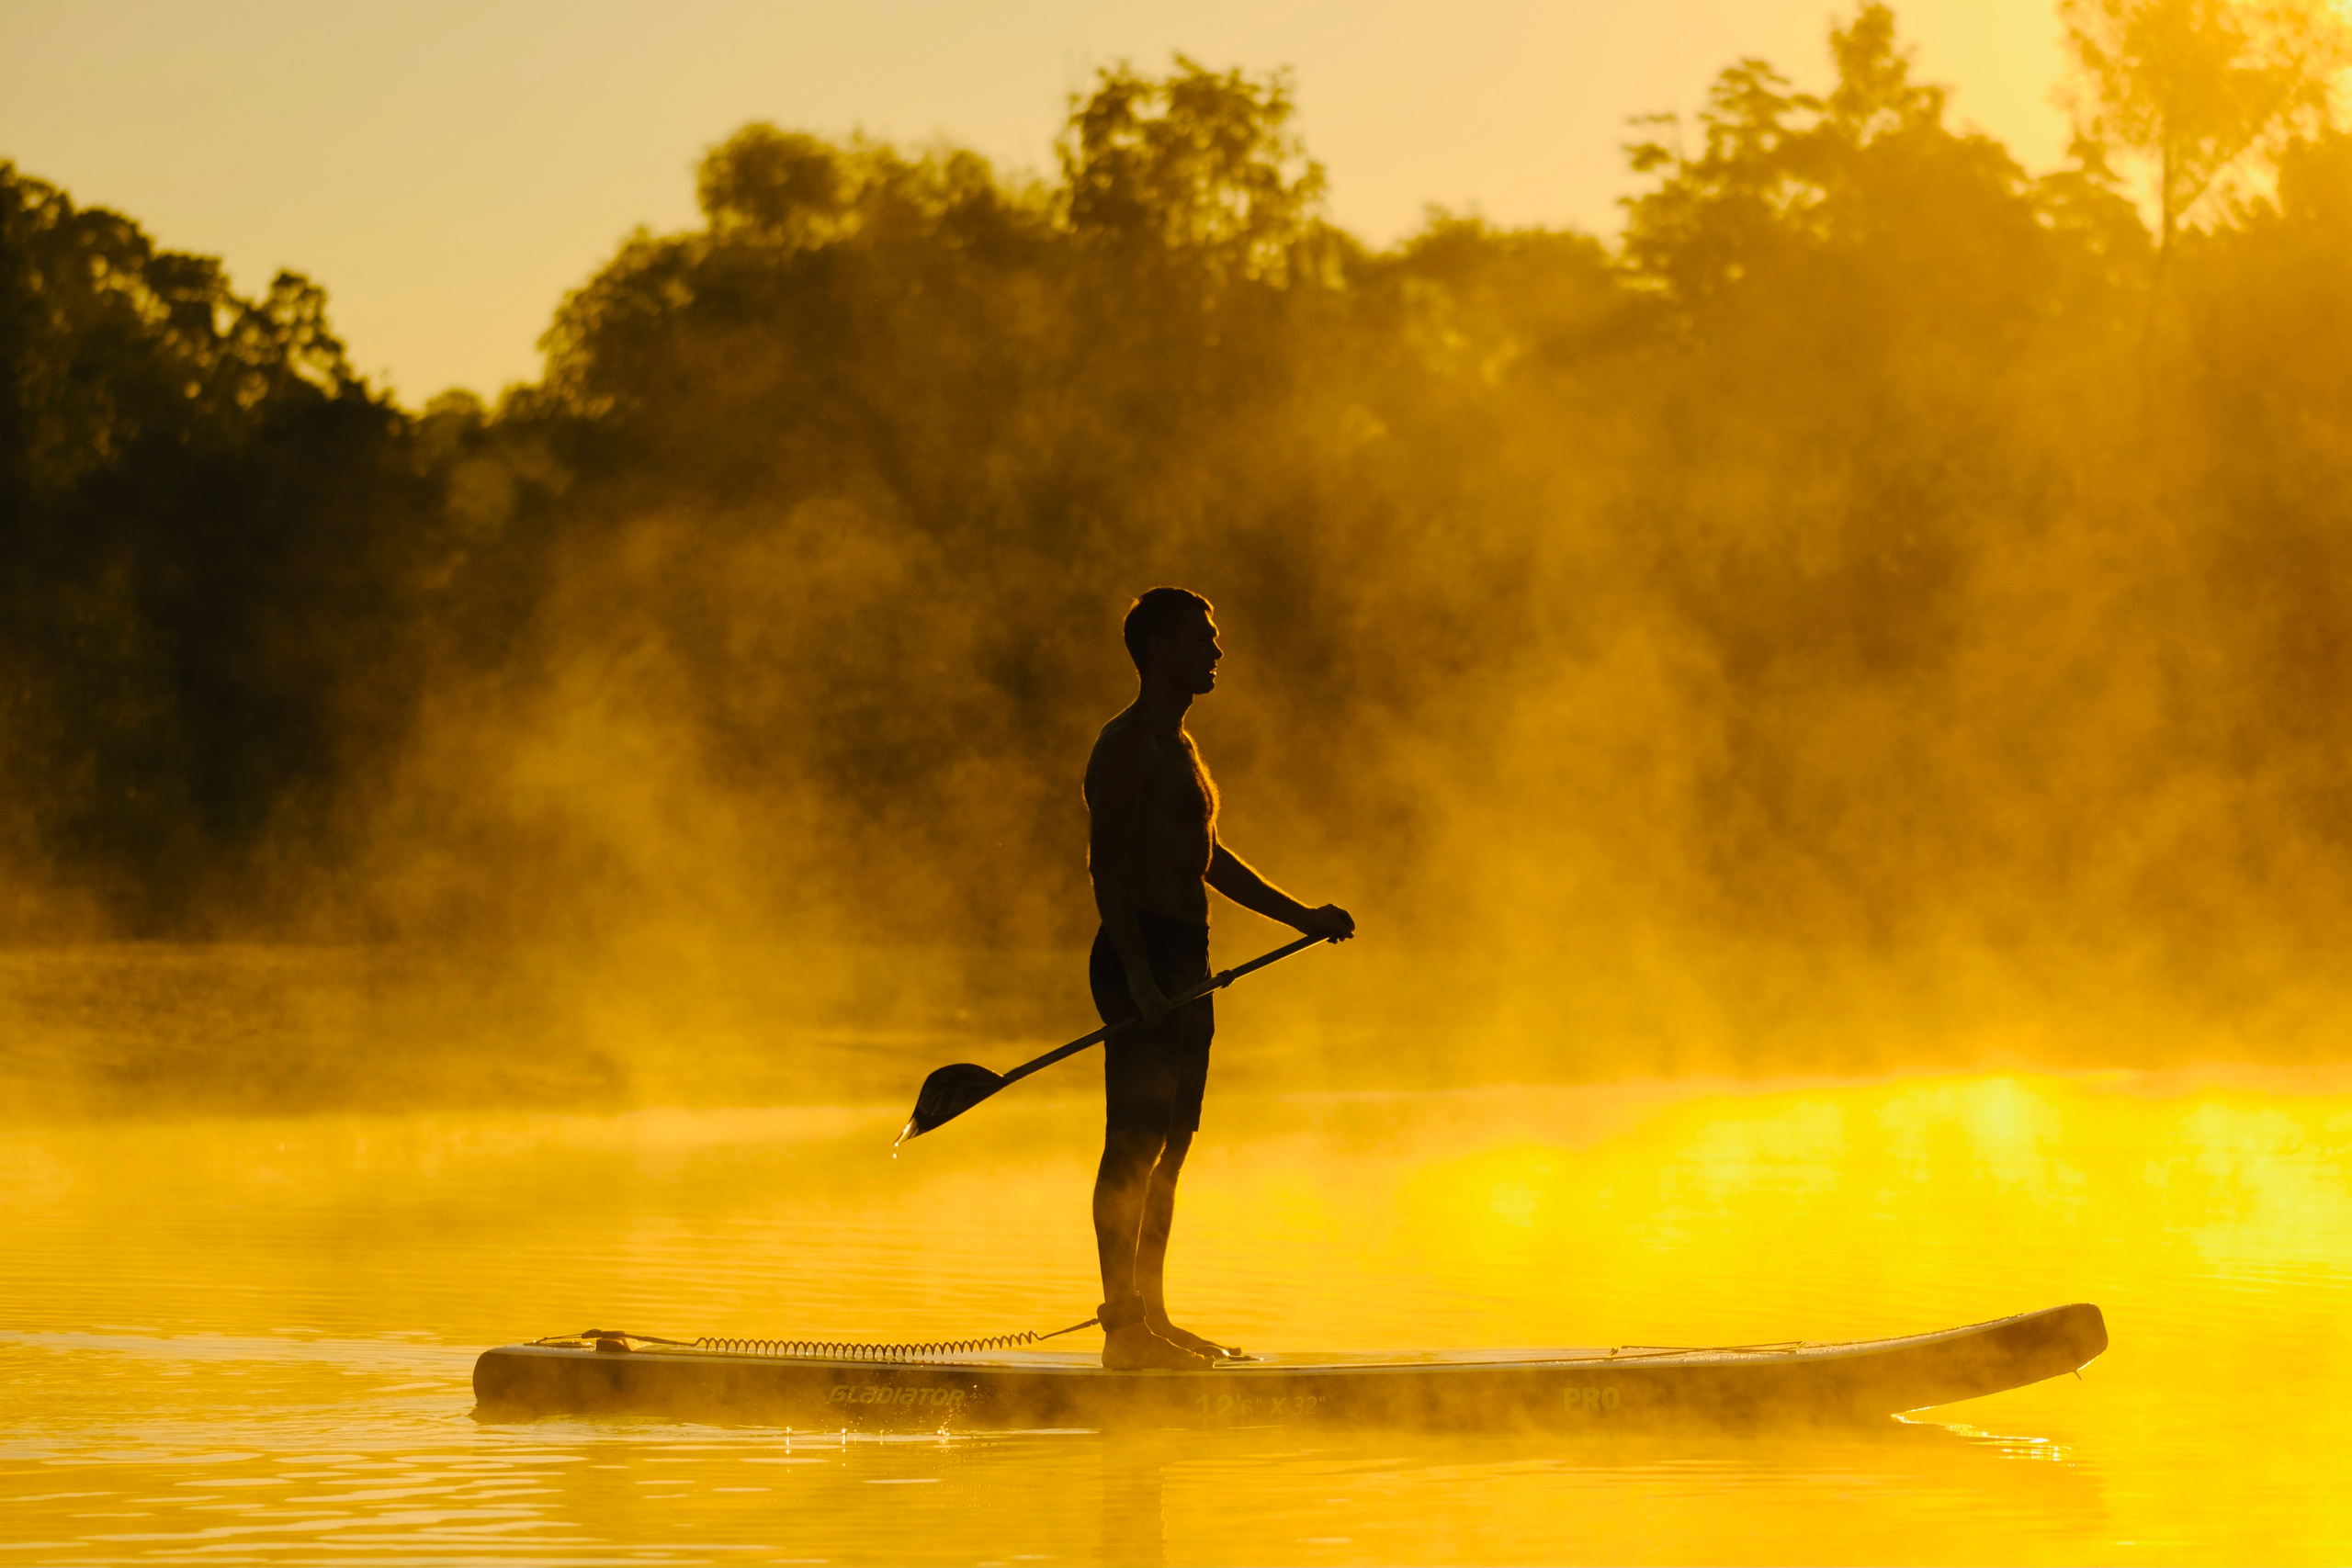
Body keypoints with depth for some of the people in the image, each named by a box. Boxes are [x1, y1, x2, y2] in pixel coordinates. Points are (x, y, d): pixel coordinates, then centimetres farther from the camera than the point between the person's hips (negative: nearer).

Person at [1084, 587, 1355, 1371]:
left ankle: (1150, 1318, 15)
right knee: (1134, 1144, -11)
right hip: (1142, 956, -10)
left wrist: (1300, 916, 28)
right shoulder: (1126, 746, -10)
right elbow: (1107, 865, -18)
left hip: (1184, 960, 10)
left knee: (1168, 1145, 11)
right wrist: (1137, 974, -26)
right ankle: (1124, 1325, -12)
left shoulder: (1179, 747, 22)